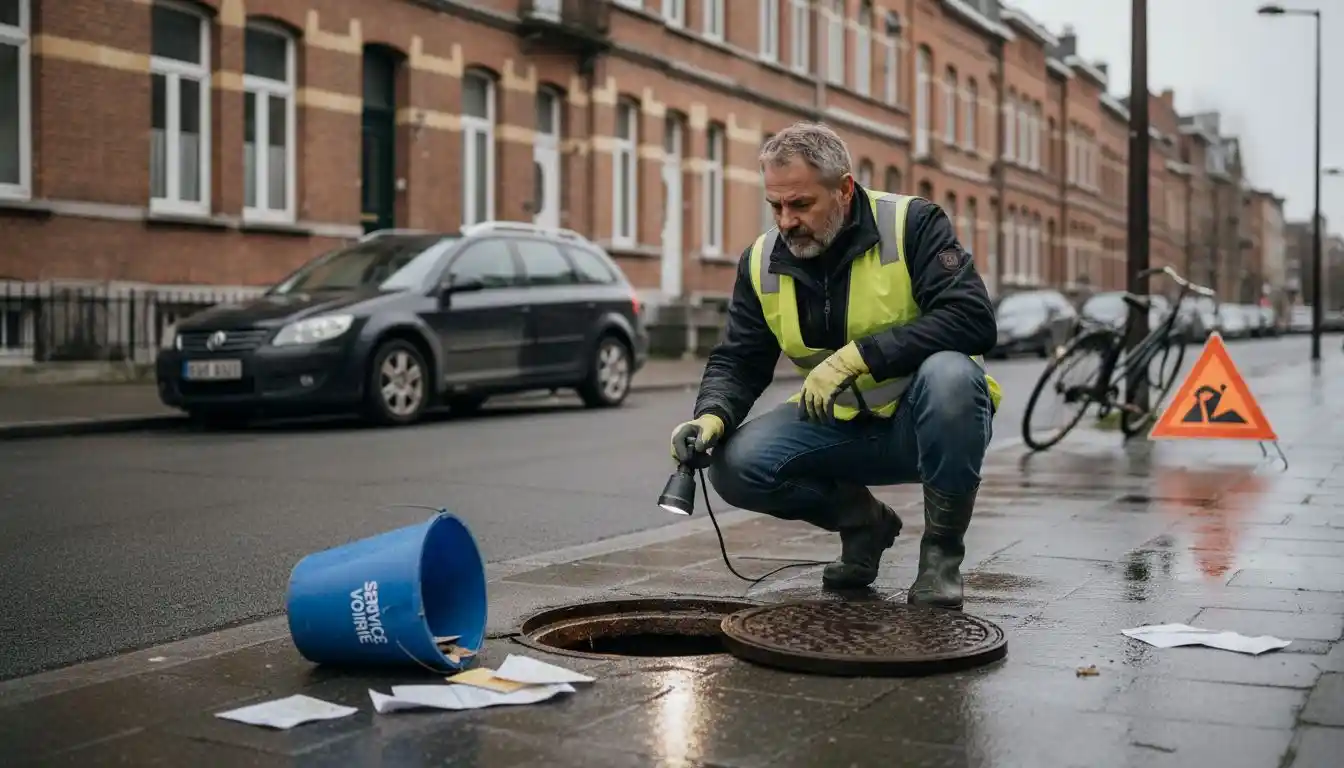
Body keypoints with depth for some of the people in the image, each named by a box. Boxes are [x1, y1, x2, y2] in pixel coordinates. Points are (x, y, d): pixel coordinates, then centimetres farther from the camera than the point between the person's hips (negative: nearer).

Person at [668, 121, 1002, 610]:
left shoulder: (911, 224, -15)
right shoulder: (762, 263, 0)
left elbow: (974, 320, -26)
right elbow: (737, 362, 4)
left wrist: (857, 356, -32)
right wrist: (712, 417, -18)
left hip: (925, 422, -4)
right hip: (842, 428, 4)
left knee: (949, 374, -38)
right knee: (735, 464, -19)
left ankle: (942, 548, -14)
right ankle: (863, 522, 9)